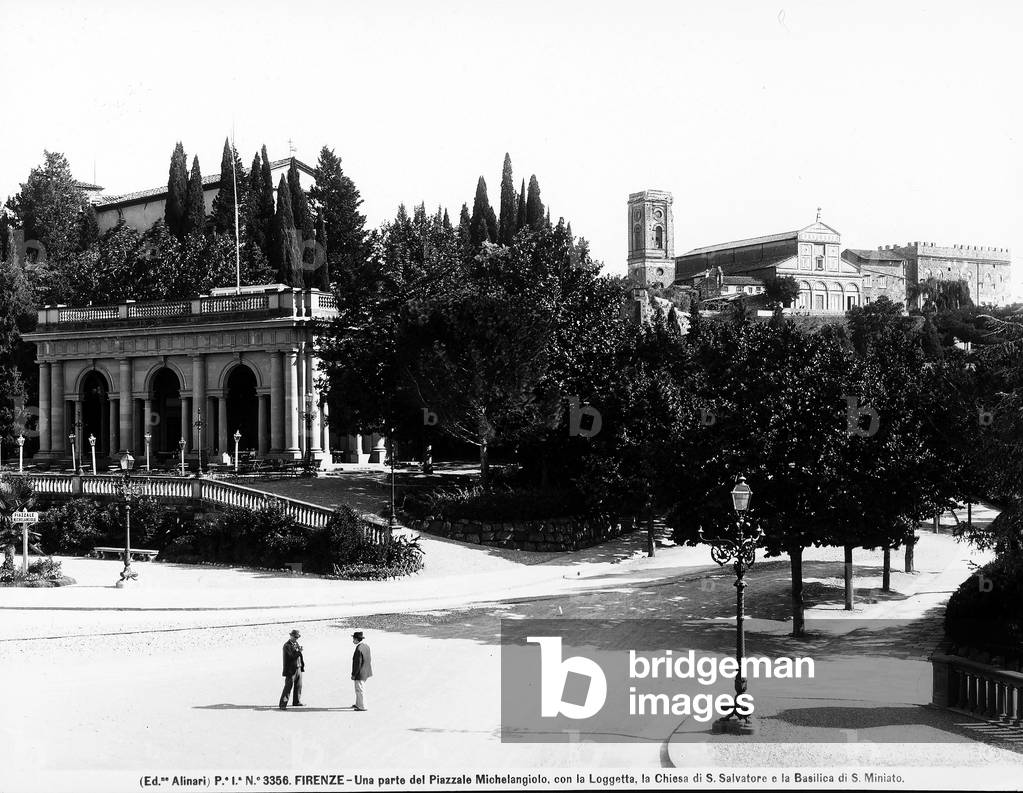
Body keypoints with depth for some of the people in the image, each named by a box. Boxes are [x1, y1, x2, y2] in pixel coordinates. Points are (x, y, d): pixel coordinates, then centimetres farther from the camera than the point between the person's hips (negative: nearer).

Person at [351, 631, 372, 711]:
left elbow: (358, 663, -24)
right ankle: (358, 704, 34)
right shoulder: (366, 645, 3)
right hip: (366, 672, 10)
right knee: (360, 689, 22)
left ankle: (362, 706, 12)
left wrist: (354, 674, -16)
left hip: (360, 673, -10)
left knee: (360, 690, 3)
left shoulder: (358, 649, -26)